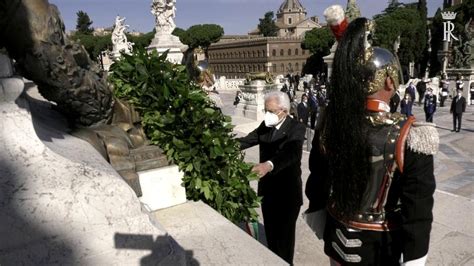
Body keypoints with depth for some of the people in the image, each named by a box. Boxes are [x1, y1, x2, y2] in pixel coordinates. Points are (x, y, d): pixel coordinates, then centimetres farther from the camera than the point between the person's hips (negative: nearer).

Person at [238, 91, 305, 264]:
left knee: (284, 235, 11)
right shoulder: (266, 125, 1)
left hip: (287, 192, -5)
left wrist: (269, 165, -54)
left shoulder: (296, 128, -19)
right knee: (270, 232, 22)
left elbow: (292, 153, -36)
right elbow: (248, 140, -3)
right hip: (267, 189, 6)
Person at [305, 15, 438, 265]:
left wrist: (319, 215, 15)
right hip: (385, 246, -3)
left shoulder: (329, 124, -14)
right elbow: (418, 211, -20)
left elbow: (316, 181, -1)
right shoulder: (409, 137, -26)